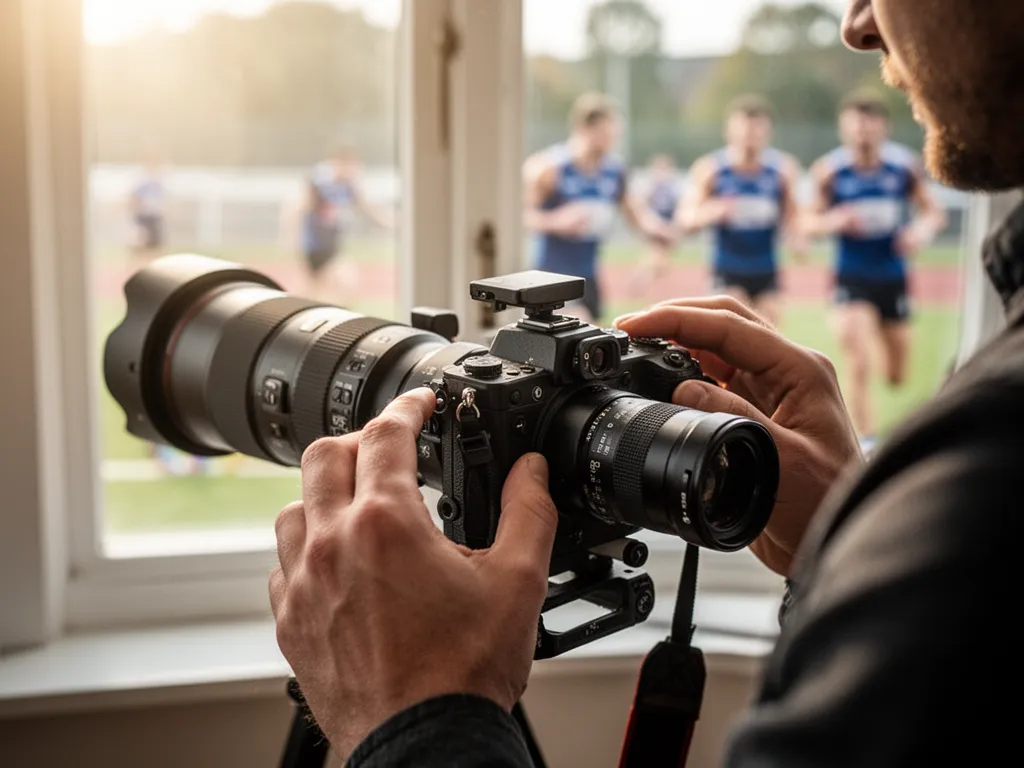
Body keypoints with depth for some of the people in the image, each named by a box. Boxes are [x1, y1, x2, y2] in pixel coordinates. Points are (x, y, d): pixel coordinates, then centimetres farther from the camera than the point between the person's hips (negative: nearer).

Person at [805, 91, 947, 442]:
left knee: (897, 376, 13)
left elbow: (934, 212, 5)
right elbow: (810, 221, 0)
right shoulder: (829, 170, -7)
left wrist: (922, 229, -17)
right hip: (852, 278, -3)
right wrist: (835, 220, -21)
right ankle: (865, 440, -3)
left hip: (893, 277, 3)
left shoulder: (905, 165, -3)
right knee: (859, 364, -15)